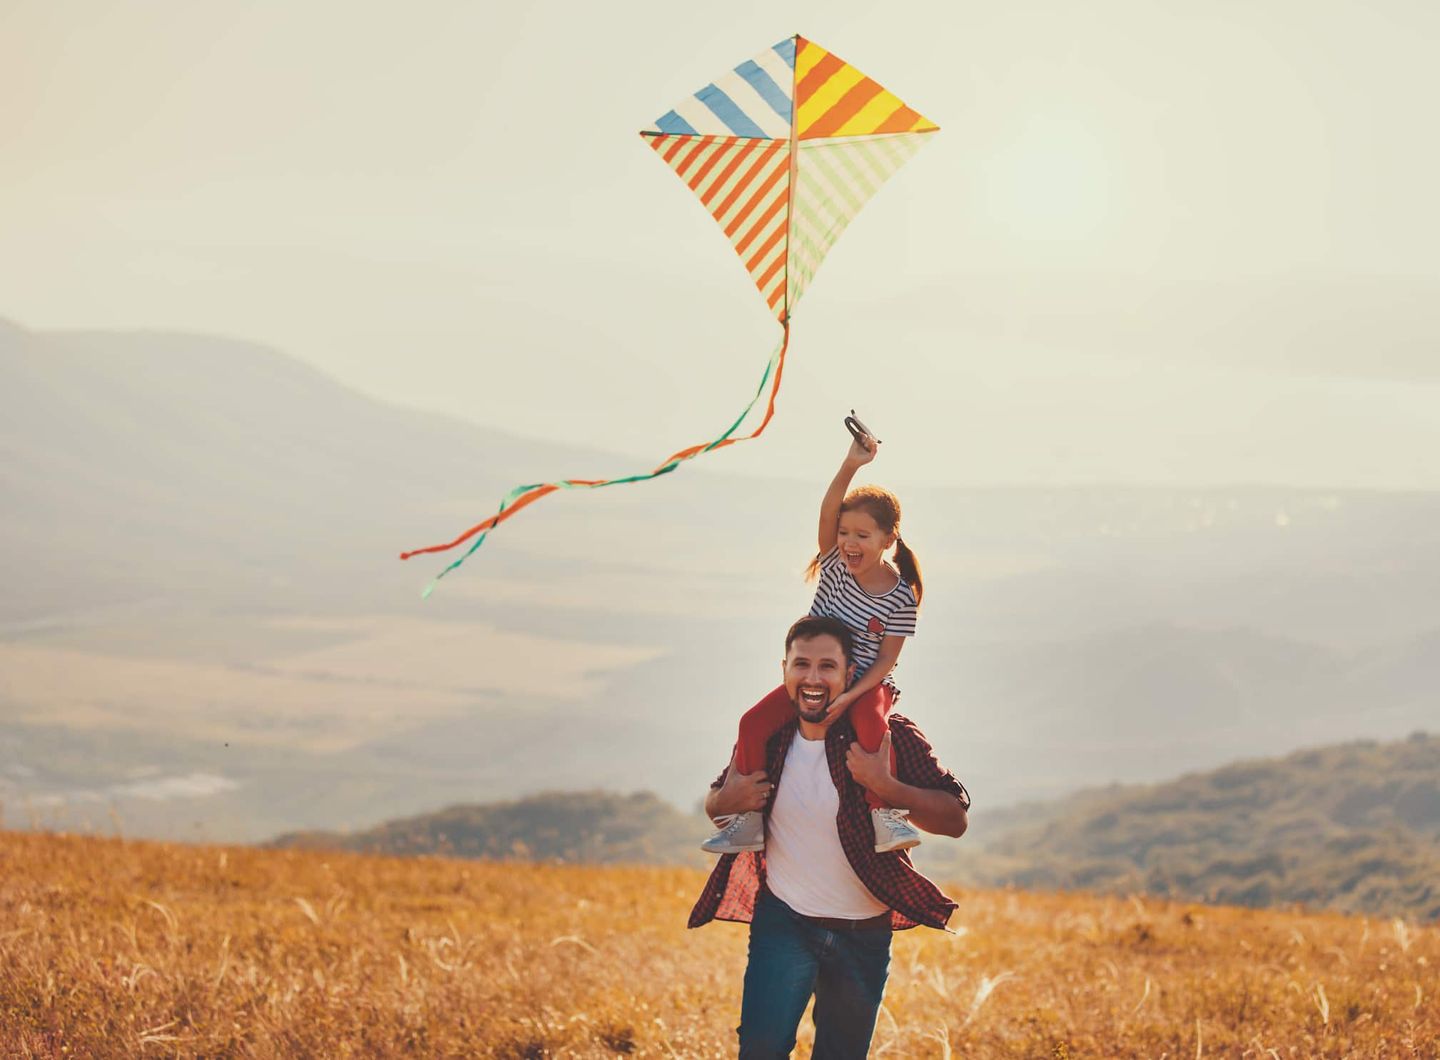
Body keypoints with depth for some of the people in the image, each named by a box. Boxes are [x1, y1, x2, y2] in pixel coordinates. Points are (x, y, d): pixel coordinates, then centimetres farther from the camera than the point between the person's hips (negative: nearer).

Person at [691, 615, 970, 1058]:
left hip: (863, 935, 0)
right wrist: (726, 800, -11)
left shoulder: (889, 736, -12)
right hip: (783, 919, 0)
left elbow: (956, 819, -15)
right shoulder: (765, 735, -3)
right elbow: (714, 803, 14)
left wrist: (885, 785, -29)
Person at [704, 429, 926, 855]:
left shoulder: (901, 596, -13)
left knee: (869, 722, -39)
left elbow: (887, 657, -12)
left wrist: (850, 695, -26)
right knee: (754, 722, -18)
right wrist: (851, 465, -34)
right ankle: (748, 819, -9)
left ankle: (882, 812, -26)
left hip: (866, 683, -4)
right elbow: (827, 511, -20)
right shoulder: (836, 563, -4)